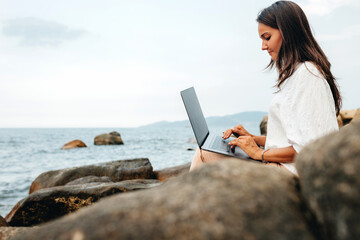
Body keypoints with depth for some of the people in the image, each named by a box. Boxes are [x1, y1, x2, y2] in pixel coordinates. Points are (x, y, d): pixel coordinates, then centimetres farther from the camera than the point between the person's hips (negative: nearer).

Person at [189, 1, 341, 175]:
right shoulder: (294, 73, 20)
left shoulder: (306, 73, -13)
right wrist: (253, 138, 11)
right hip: (281, 165, 10)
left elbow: (307, 148, -20)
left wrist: (260, 153, -10)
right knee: (205, 152, 2)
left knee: (205, 156, -13)